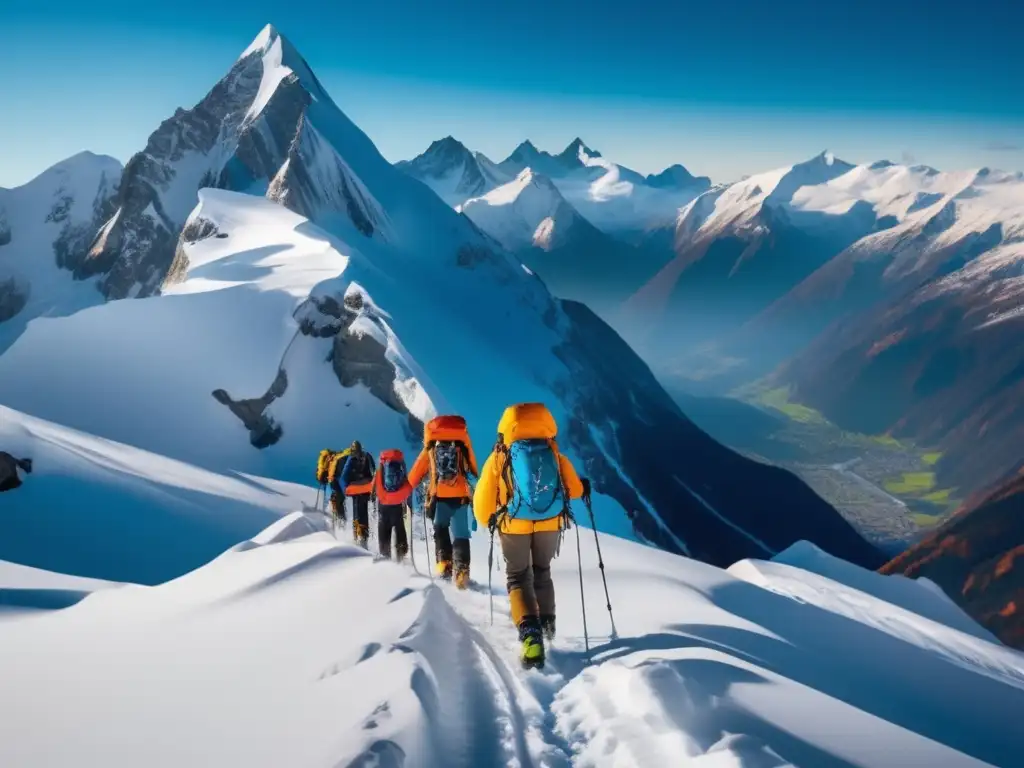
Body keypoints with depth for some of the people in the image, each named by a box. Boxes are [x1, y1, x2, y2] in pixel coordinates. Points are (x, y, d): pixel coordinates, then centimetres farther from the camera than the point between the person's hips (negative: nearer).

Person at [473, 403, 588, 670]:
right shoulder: (554, 454, 0)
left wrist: (485, 520, 18)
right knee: (542, 573, 27)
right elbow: (574, 490, 5)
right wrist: (584, 487, 30)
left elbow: (484, 498, -2)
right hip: (550, 524, 2)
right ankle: (546, 625, 35)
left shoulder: (500, 457, -3)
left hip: (514, 526, -2)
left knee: (518, 578, 9)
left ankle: (530, 634, -14)